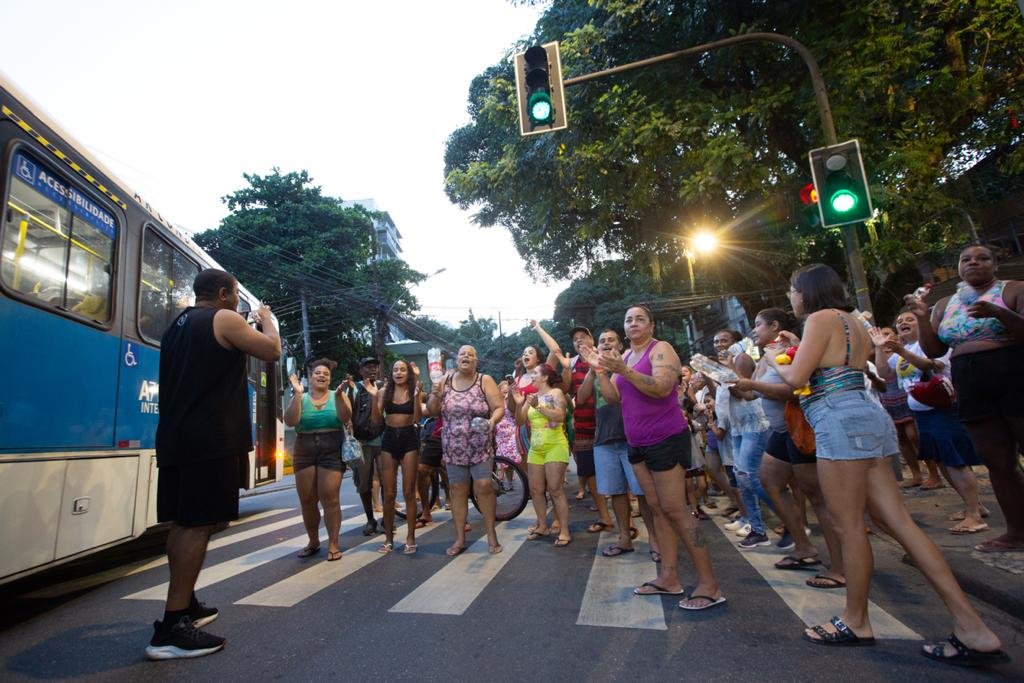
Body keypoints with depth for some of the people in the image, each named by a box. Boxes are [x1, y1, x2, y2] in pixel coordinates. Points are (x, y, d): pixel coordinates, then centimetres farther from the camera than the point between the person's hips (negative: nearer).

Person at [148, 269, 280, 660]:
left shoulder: (177, 326, 19)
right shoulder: (224, 320, -6)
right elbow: (272, 352, -3)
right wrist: (267, 320, 13)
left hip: (174, 437, 9)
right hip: (209, 439, -9)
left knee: (182, 522, 14)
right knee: (199, 525, -8)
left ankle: (186, 605, 26)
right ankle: (171, 629, -7)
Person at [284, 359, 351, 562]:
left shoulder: (337, 395, 4)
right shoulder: (300, 398, 7)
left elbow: (345, 418, -11)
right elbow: (290, 421, -8)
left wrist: (338, 396, -23)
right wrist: (297, 394, -13)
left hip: (331, 452, -2)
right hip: (304, 452, 3)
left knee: (330, 498, -8)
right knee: (306, 500, 8)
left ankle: (333, 544, 4)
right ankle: (313, 541, 25)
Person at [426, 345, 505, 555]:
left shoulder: (485, 381, -4)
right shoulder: (445, 380, 5)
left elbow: (499, 408, -7)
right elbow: (431, 411, 6)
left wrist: (491, 422, -27)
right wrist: (435, 396, -13)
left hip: (480, 447, -3)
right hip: (454, 448, 3)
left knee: (483, 487, -7)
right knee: (458, 491, 7)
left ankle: (491, 535, 11)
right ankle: (460, 539, 19)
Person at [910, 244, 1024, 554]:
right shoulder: (945, 305, 12)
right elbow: (933, 351, 8)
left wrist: (998, 313, -29)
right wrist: (922, 318, -5)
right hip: (973, 392, 5)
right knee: (998, 463, 10)